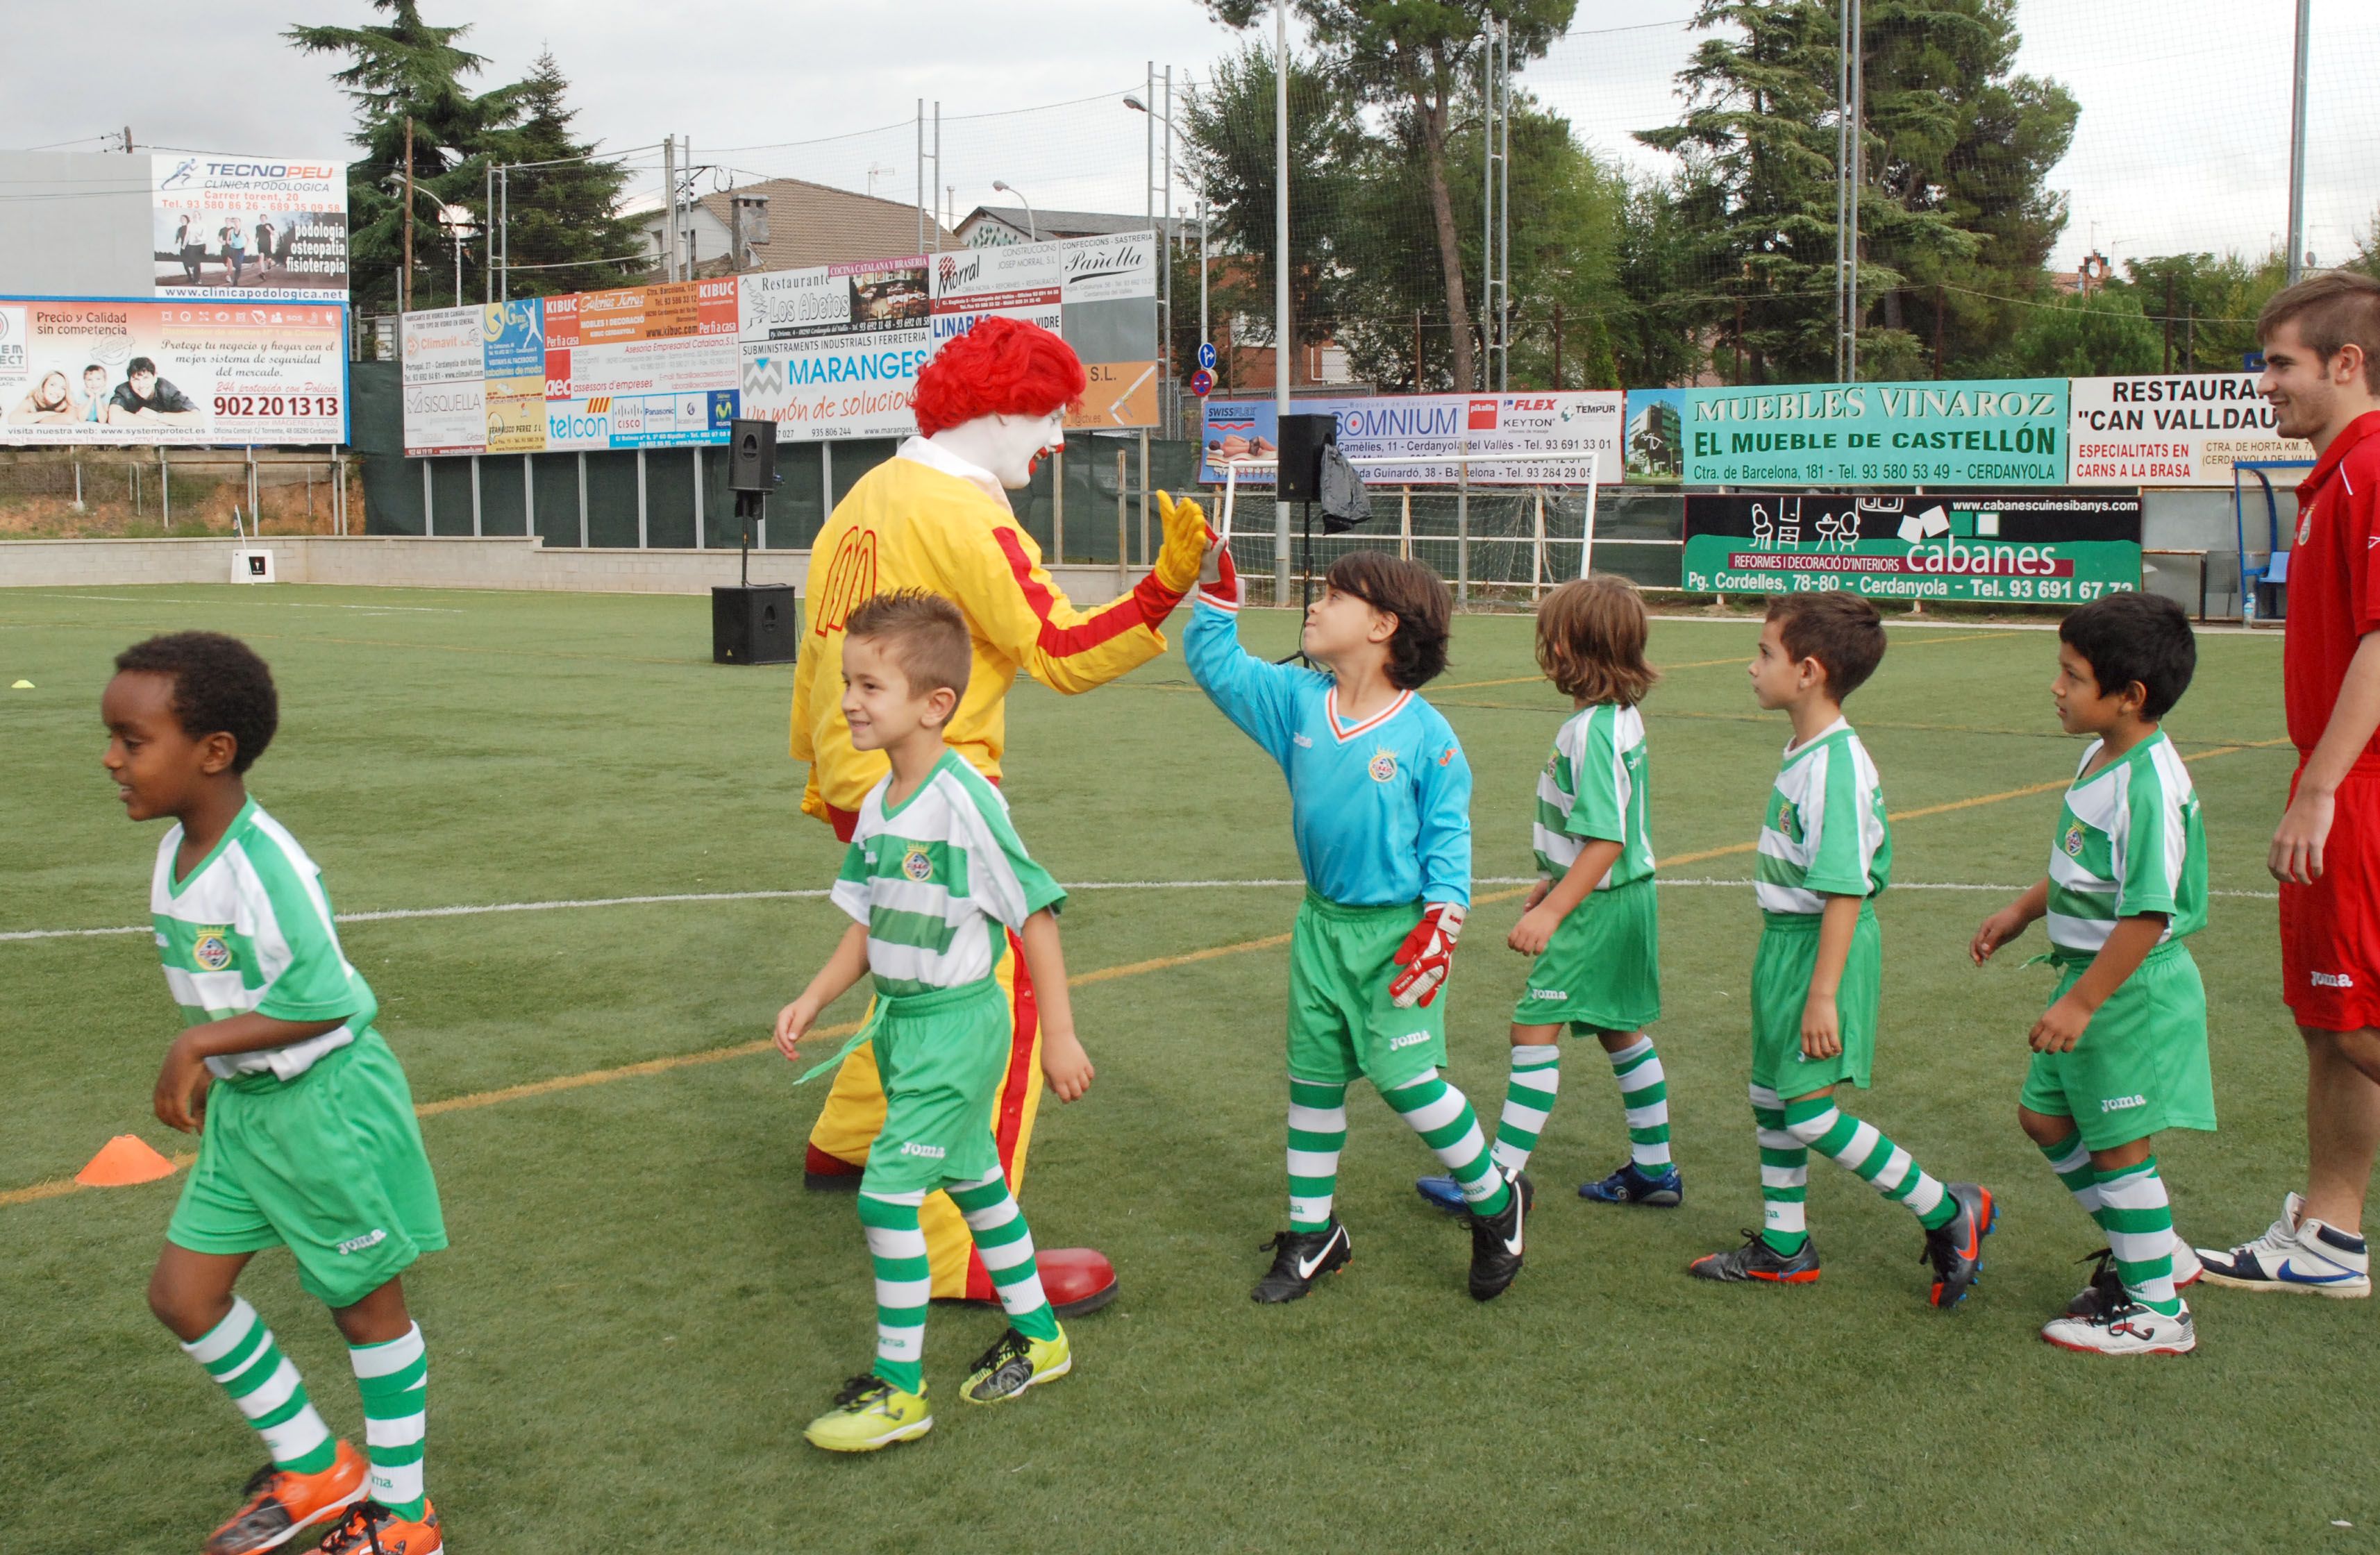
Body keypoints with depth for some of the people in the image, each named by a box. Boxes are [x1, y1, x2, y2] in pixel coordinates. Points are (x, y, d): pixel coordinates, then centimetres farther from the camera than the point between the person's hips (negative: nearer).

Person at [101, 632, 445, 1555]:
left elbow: (322, 1003, -25)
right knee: (181, 1296, 11)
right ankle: (314, 1469, 29)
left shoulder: (265, 866, -26)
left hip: (326, 1106, -9)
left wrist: (200, 1043, -20)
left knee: (366, 1304, 8)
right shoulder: (176, 850, 1)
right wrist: (205, 1074, 12)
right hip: (239, 1105, 9)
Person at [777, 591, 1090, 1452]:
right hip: (900, 1020, 9)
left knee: (889, 1193, -9)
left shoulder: (963, 800, -21)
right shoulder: (879, 804, 5)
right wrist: (811, 1001, 5)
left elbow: (1035, 913, -18)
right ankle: (1037, 1336, 37)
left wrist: (1060, 1034, -16)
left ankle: (899, 1391, 4)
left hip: (956, 1024, -9)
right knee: (974, 1180, 19)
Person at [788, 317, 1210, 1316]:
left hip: (860, 779, 10)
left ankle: (848, 1141, 43)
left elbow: (824, 646, 19)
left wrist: (824, 768, 27)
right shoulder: (962, 513, -16)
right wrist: (1166, 588, -25)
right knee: (998, 1001, -9)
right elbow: (1062, 653, -19)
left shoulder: (872, 494, 13)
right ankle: (964, 1256, -10)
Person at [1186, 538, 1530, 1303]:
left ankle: (1496, 1201, 15)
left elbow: (1448, 834, -7)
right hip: (1322, 924, 6)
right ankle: (1311, 1232, 27)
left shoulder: (1425, 733, -11)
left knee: (1405, 1076, -9)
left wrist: (1440, 923, -15)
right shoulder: (1297, 699, 2)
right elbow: (1217, 665, 7)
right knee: (1313, 1078, 11)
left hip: (1396, 931, -6)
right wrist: (1215, 588, -5)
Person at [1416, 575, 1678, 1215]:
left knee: (1535, 1028, -7)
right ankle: (1654, 1169, 27)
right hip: (1627, 897, 10)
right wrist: (1555, 881, 26)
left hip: (1598, 905, -10)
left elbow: (1607, 840, -27)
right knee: (1619, 1029, 18)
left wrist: (1552, 911, -27)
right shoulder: (1622, 716, 7)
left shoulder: (1591, 729, -23)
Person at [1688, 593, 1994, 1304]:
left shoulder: (1835, 764, -22)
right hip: (1785, 937, 10)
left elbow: (1844, 890, -24)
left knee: (1809, 1111, -6)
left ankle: (1949, 1214, 8)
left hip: (1821, 945, -10)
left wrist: (1823, 993, -25)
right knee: (1770, 1098, 16)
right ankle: (1784, 1247, 29)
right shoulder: (1806, 752, 8)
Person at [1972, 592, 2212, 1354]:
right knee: (2045, 1116, 18)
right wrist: (2022, 911, 28)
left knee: (2117, 1145, 1)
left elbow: (2148, 913, -27)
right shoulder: (2103, 757, 5)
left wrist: (2082, 1003, -25)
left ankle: (2156, 1311, 16)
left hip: (2132, 988, -10)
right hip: (2091, 973, 10)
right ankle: (2149, 1251, 34)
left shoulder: (2148, 784, -25)